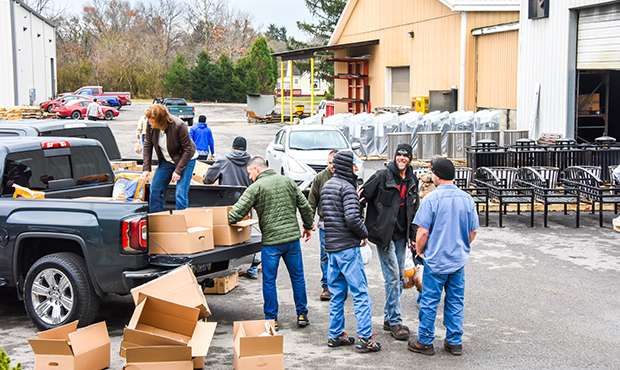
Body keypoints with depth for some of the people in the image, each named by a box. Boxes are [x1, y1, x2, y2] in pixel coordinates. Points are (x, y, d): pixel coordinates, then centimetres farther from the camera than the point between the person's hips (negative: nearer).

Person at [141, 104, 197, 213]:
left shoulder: (178, 126, -30)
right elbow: (147, 146, -2)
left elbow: (187, 149, -21)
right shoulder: (150, 126, -15)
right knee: (155, 190, 4)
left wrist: (178, 170, -22)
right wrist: (146, 168, -10)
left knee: (180, 194, -13)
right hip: (166, 160, 6)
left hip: (186, 159, -5)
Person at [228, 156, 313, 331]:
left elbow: (237, 213, -13)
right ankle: (302, 315, 20)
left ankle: (271, 319, 12)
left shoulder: (255, 187, -7)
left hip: (271, 240, -4)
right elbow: (304, 206, 10)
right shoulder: (287, 181, 8)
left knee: (269, 281, 7)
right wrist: (308, 226, 23)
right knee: (297, 277, 14)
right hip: (292, 237, 4)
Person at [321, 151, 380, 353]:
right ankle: (365, 337, -2)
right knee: (360, 292, -3)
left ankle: (335, 335, 18)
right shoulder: (347, 187, -13)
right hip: (348, 247, -8)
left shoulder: (326, 186, 14)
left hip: (331, 246, 8)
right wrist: (364, 234, -6)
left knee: (337, 294, 14)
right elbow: (352, 218, -23)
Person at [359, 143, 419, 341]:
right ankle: (395, 322, -2)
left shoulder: (412, 181, 10)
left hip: (401, 235, 7)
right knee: (392, 276, -8)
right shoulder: (383, 176, -9)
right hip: (384, 234, -7)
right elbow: (363, 195, -9)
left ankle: (389, 318, 21)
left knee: (399, 278, 10)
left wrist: (413, 236, 16)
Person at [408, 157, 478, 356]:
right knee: (455, 301, 13)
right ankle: (455, 342, 19)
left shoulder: (431, 199, -14)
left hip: (436, 260, -5)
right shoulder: (467, 199, 1)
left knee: (429, 302, 5)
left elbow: (423, 231, -15)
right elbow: (473, 230, 8)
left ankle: (425, 342, 14)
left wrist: (420, 251, 2)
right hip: (459, 260, 5)